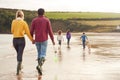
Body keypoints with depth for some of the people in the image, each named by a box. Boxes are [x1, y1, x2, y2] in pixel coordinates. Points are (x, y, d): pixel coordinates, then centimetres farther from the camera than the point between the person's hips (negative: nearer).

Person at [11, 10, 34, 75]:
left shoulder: (13, 22, 2)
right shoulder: (24, 22, -5)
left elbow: (12, 31, 6)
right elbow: (28, 32, -4)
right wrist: (32, 39, 6)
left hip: (15, 40, 3)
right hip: (21, 39, -3)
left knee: (18, 53, 23)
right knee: (20, 54, -2)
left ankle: (19, 66, 36)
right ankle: (18, 70, -14)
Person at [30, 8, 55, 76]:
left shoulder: (34, 20, 1)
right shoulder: (47, 20, -3)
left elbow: (31, 31, 0)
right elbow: (50, 31, -7)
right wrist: (53, 40, 0)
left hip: (37, 40, 2)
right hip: (44, 40, -2)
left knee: (39, 54, 16)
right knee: (43, 55, -3)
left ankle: (40, 70, 15)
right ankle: (39, 66, -30)